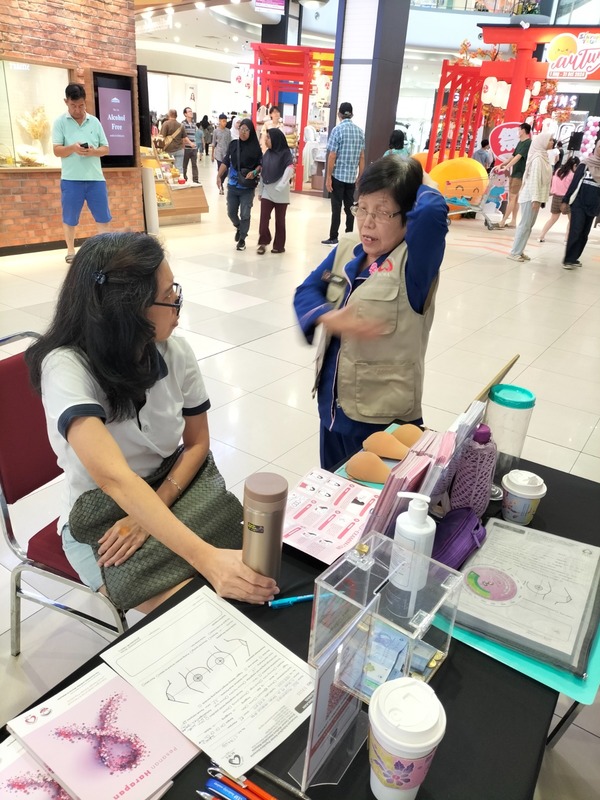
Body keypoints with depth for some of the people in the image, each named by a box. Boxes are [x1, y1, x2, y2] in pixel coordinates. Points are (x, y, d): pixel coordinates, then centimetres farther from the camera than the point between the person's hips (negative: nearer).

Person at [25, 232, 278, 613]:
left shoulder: (175, 350, -13)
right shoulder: (67, 368, -27)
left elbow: (198, 442, -3)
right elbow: (114, 478, -39)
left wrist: (151, 511, -19)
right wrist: (207, 558, -49)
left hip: (171, 498, 4)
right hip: (98, 523, -4)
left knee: (249, 576, -13)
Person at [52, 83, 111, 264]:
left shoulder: (94, 122, 9)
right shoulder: (60, 122, 2)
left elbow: (105, 148, 8)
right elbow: (57, 150, -4)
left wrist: (94, 151, -13)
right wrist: (72, 148, -23)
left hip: (95, 177, 2)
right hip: (71, 179, -2)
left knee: (103, 216, 4)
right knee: (70, 217, 6)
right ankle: (70, 251, 19)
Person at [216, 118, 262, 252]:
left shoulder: (255, 147, -6)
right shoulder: (233, 144, 2)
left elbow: (261, 164, 0)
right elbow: (225, 162, 3)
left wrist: (255, 172, -19)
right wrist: (219, 176, -9)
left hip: (248, 187, -3)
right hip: (232, 185, 3)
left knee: (245, 214, 0)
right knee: (231, 212, 10)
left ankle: (242, 239, 17)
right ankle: (239, 228, 40)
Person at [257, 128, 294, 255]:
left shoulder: (286, 153, -7)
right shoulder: (267, 154, 8)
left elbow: (289, 171, -16)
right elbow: (263, 173, 11)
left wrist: (279, 187, -21)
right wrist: (260, 190, 10)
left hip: (280, 193, -4)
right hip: (267, 192, 4)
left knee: (280, 220, 3)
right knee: (264, 217, -2)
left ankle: (279, 245, 8)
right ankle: (263, 242, 8)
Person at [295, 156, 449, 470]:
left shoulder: (413, 264, -17)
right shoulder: (346, 250, 3)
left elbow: (432, 211, -34)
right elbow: (307, 291, -1)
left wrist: (423, 183, -11)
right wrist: (330, 319, -22)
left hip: (383, 419, -6)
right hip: (333, 409, 6)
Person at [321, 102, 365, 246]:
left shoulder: (338, 129, -8)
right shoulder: (360, 131, 6)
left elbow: (332, 156, -12)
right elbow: (362, 157, 8)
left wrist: (328, 177, -7)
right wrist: (360, 177, 14)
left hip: (338, 175, -4)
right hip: (352, 176, 5)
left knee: (336, 208, -1)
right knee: (349, 207, 11)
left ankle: (333, 238, 2)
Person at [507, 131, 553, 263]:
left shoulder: (543, 156, 14)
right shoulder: (538, 157, -14)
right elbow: (534, 179, -19)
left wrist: (538, 198, 16)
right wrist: (535, 198, -22)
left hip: (534, 196, 9)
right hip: (531, 196, -9)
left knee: (528, 225, 9)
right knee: (525, 225, -7)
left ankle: (519, 251, 13)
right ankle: (514, 252, -3)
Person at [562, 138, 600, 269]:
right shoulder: (585, 164, -1)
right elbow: (574, 182, -1)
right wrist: (565, 200, -5)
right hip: (578, 203, -4)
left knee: (584, 234, 5)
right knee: (575, 232, -10)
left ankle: (573, 258, 12)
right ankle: (568, 259, -6)